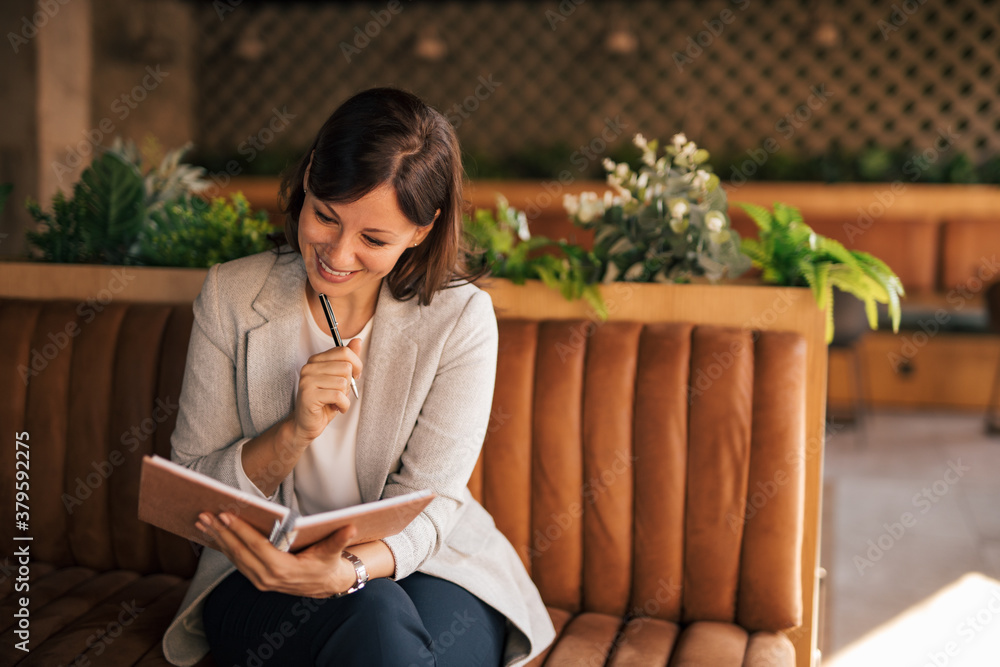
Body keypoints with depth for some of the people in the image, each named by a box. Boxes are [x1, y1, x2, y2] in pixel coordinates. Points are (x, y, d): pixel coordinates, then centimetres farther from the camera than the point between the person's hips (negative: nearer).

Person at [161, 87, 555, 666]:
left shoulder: (460, 318, -9)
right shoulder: (231, 296, -5)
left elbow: (426, 504, -12)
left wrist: (345, 570, -34)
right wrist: (296, 430, -22)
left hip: (420, 569, 0)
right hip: (263, 577, 0)